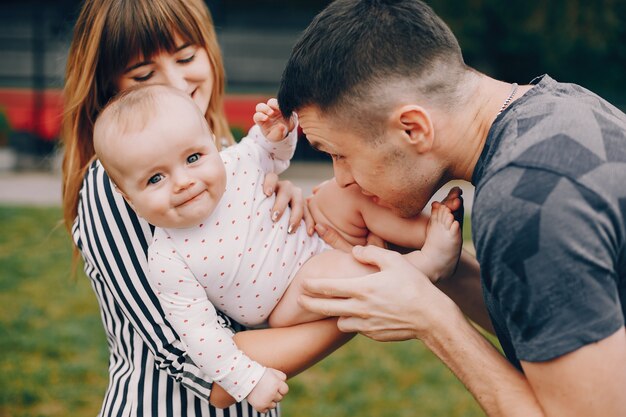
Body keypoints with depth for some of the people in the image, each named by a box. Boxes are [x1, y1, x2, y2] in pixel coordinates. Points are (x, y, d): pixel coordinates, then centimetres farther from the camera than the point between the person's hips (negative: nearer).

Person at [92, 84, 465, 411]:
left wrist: (277, 132, -17)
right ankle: (427, 264, -18)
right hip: (288, 303, -5)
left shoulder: (234, 162, -17)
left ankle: (424, 230, -11)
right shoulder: (168, 261, -28)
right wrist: (248, 380, -24)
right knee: (335, 270, -31)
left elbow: (274, 153, 6)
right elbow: (199, 331, -22)